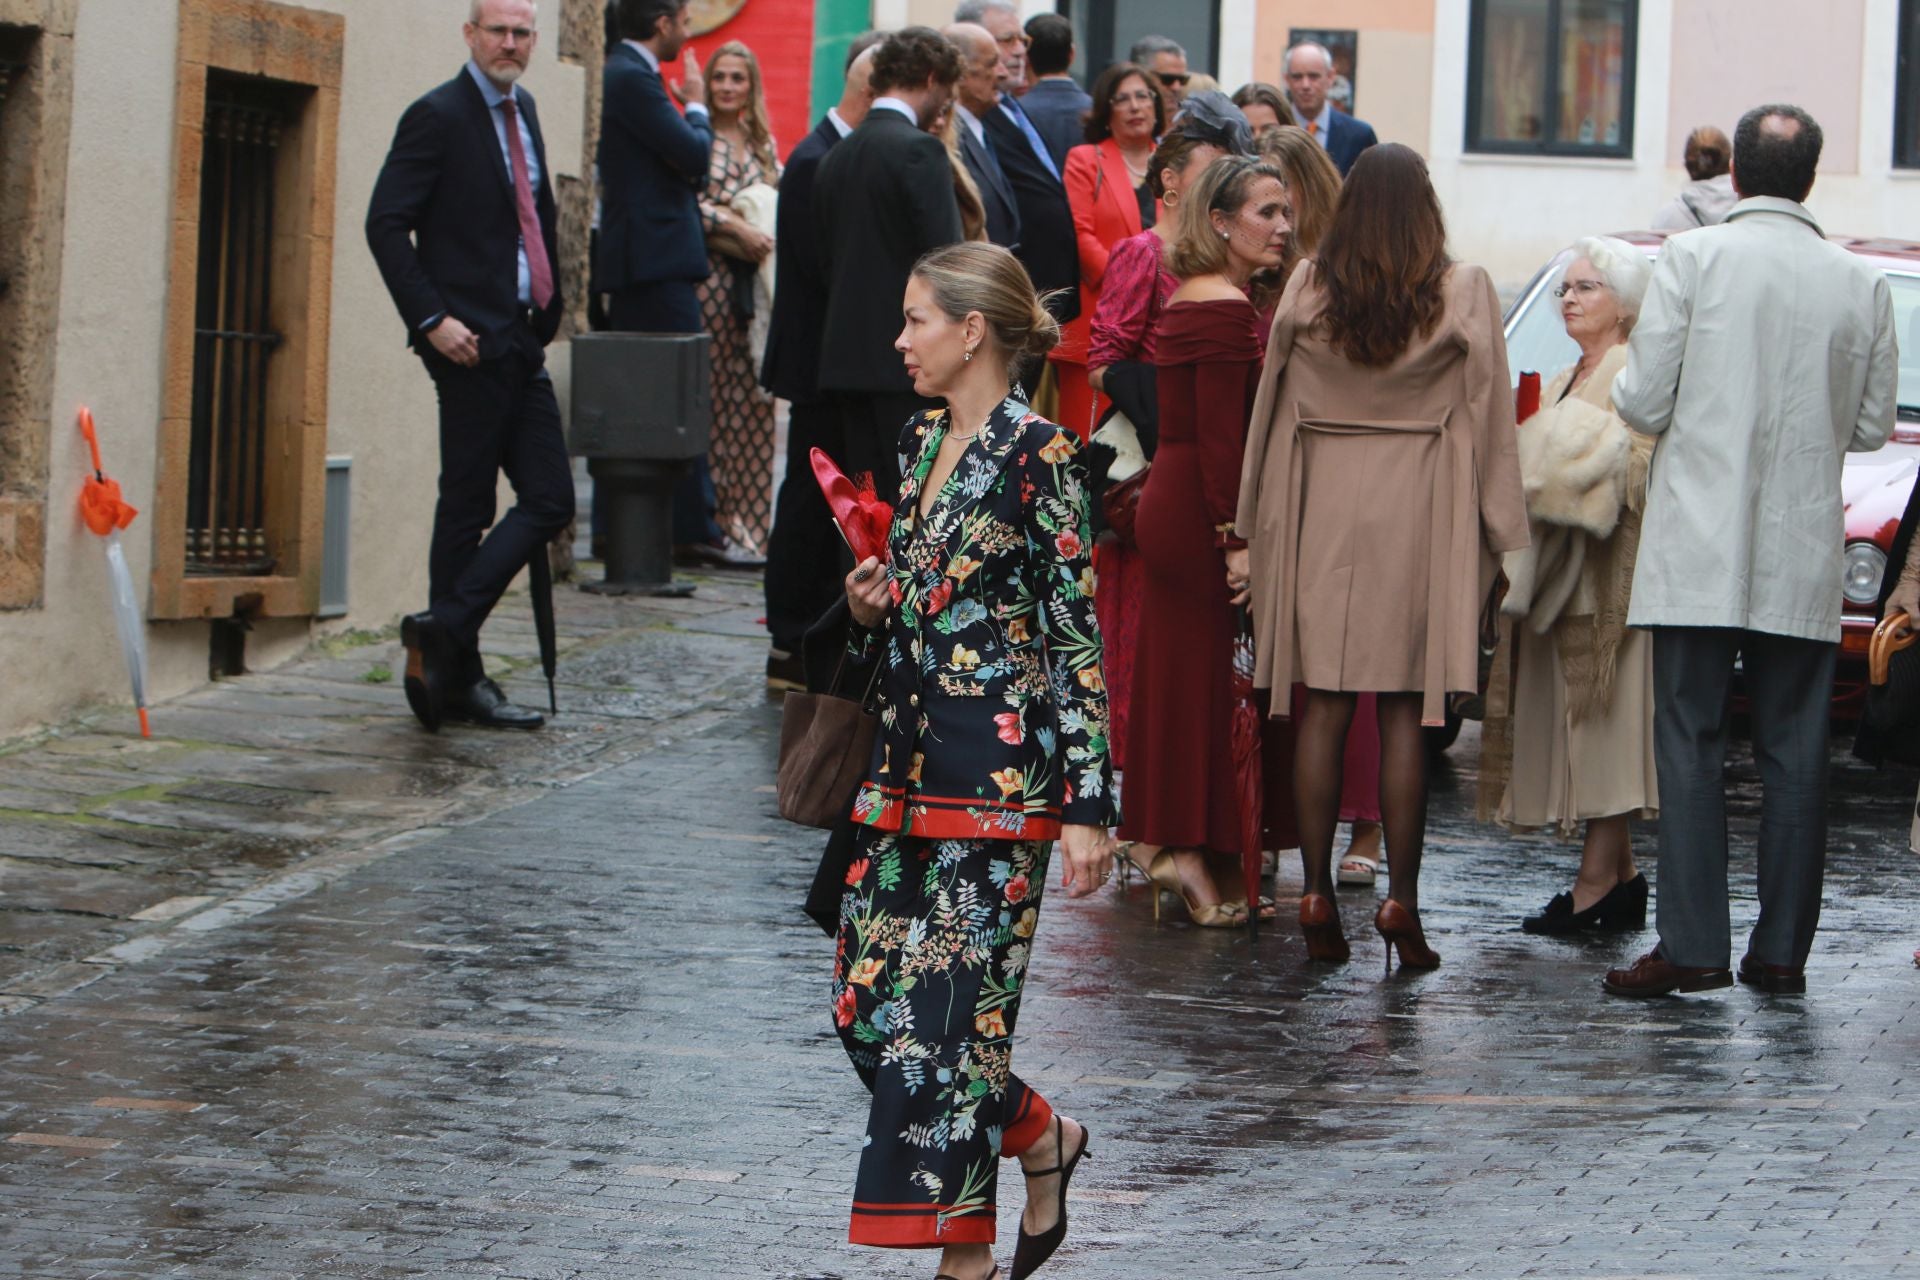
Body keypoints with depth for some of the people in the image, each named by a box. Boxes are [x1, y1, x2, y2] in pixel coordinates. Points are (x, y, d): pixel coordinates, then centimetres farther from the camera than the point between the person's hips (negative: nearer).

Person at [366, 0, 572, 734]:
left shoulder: (523, 111, 15)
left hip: (521, 342, 8)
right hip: (471, 343, -8)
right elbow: (385, 225, -13)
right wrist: (431, 319, -18)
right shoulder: (439, 116, -9)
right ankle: (451, 654, 4)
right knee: (467, 507, -3)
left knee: (549, 500, 3)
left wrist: (550, 305, 14)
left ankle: (447, 653, 5)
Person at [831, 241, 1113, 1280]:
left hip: (998, 774, -8)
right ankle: (1041, 1140, 28)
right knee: (866, 1006, 7)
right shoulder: (922, 441, 12)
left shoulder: (1035, 456, -11)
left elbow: (1078, 639, -12)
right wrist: (868, 609, -1)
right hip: (908, 767, 8)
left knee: (946, 1008, -6)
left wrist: (1086, 806, -15)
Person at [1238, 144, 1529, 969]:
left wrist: (1255, 530, 12)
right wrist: (1502, 538, 2)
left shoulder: (1307, 290, 0)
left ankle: (1317, 895, 4)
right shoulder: (1463, 293, -4)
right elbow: (1488, 416, -3)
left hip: (1323, 509, 2)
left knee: (1323, 707, 6)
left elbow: (1273, 412, 5)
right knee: (1404, 712, 2)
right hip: (1419, 513, -1)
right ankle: (1400, 897, 0)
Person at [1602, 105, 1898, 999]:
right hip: (1805, 558, 3)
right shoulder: (1861, 285, 2)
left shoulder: (1692, 260, -6)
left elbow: (1644, 404, -6)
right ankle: (1782, 950, 8)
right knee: (1794, 755, 7)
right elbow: (1872, 426, 9)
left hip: (1701, 554, -2)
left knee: (1690, 744, -1)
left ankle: (1692, 945, -6)